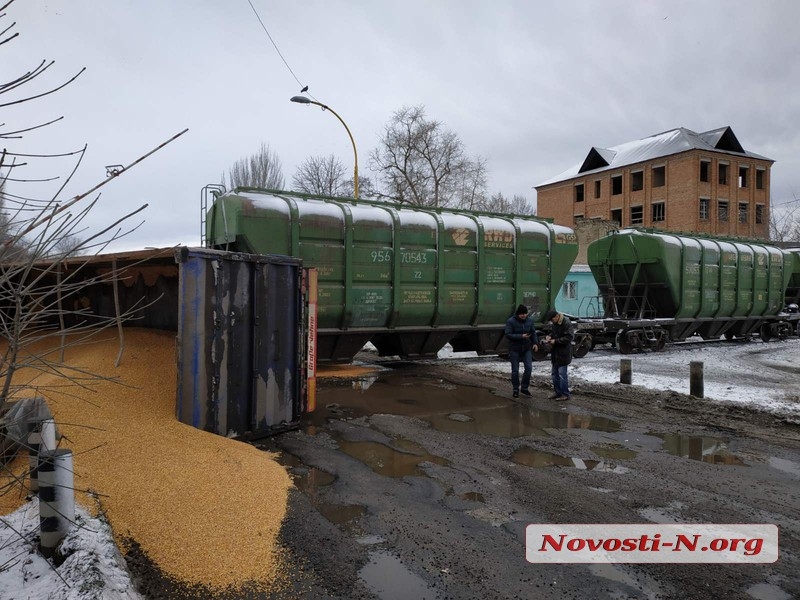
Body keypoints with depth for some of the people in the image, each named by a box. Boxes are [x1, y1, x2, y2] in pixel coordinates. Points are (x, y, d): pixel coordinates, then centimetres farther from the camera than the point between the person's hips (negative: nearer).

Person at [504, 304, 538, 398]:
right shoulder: (510, 321, -13)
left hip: (527, 348, 3)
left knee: (528, 367, -4)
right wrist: (521, 336, -26)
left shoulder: (530, 320, 0)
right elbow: (508, 334, -18)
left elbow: (533, 333, 8)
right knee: (515, 370, 3)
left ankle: (524, 388, 13)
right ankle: (515, 389, 17)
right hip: (514, 349, -3)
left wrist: (535, 343, -6)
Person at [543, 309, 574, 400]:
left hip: (564, 352, -9)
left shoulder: (566, 323, -18)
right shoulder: (555, 323, 9)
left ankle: (565, 394, 3)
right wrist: (549, 336, 3)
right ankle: (557, 392, 24)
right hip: (555, 352, 9)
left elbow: (569, 337, -21)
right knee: (555, 373, 14)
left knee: (562, 373, -6)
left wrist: (555, 341, -20)